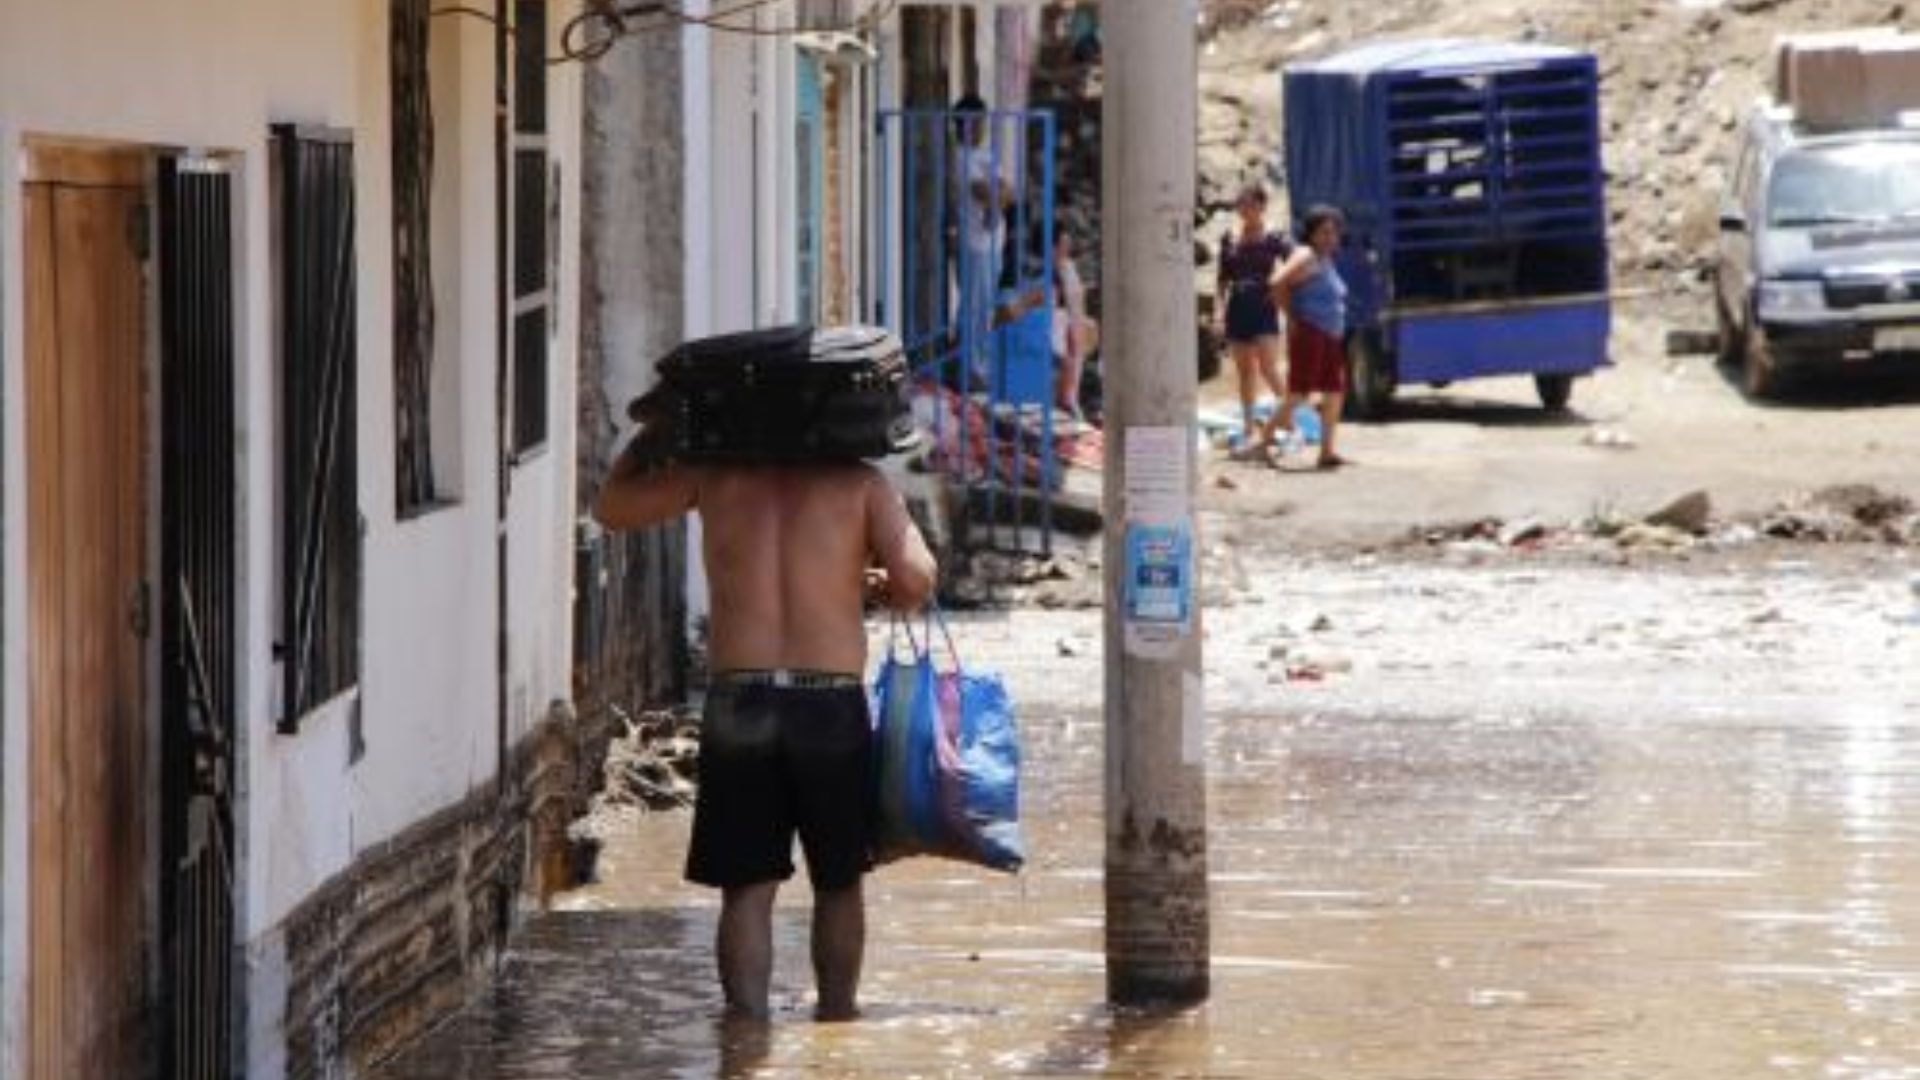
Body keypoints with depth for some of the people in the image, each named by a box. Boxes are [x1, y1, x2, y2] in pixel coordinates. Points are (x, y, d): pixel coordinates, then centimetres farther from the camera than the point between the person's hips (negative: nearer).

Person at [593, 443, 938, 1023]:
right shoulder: (860, 483, 1)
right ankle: (837, 1016, 27)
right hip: (831, 704, -1)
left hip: (738, 703, 1)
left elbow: (611, 506, 19)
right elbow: (916, 578, -10)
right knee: (838, 882, 17)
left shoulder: (713, 475, 6)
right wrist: (879, 589, 12)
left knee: (746, 888, 4)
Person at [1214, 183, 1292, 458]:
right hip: (1237, 310, 5)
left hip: (1263, 310, -5)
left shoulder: (1274, 240, -4)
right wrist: (1220, 310, 6)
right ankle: (1248, 429, 14)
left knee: (1268, 370, -14)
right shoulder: (1229, 241, 9)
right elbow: (1223, 280, 13)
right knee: (1245, 374, 9)